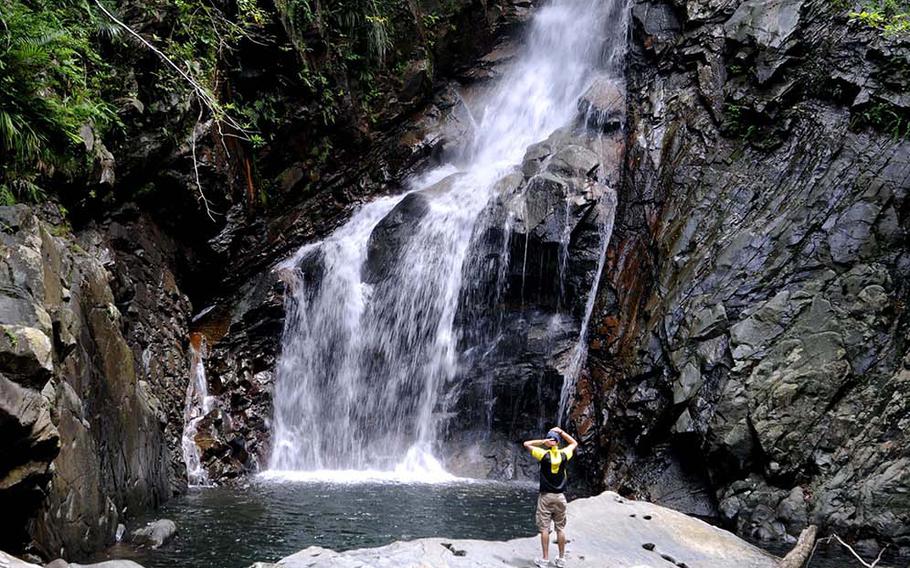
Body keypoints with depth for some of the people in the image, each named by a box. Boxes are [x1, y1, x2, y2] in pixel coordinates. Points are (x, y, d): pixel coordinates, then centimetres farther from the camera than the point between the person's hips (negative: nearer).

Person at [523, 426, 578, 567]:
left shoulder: (544, 454, -9)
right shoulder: (563, 454, -4)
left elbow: (526, 443, 0)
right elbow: (574, 443, 16)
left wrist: (543, 442, -8)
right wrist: (561, 432, 8)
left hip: (546, 496, -2)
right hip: (560, 496, 2)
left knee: (544, 528, 1)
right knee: (560, 528, 9)